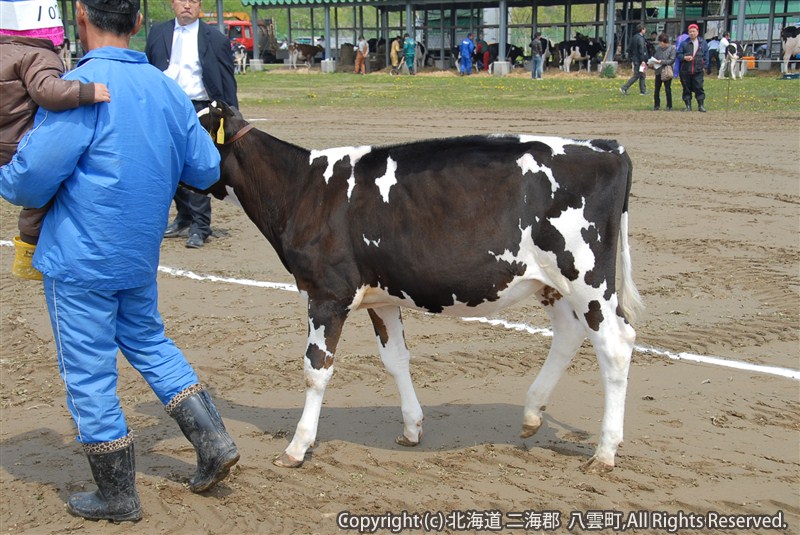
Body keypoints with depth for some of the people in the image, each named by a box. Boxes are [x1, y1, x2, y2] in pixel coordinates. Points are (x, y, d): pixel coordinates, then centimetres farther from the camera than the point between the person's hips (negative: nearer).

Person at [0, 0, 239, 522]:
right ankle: (214, 442, 23)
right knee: (149, 342, 25)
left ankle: (117, 496, 18)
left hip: (80, 259, -7)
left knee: (89, 374, 6)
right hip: (141, 254, 7)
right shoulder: (166, 88, 3)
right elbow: (206, 169, 9)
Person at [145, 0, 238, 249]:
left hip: (198, 110, -4)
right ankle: (184, 219, 26)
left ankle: (200, 227, -1)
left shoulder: (215, 39, 1)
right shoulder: (158, 33, 12)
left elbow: (227, 83, 3)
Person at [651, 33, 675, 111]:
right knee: (656, 89, 6)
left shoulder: (672, 48, -6)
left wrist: (661, 62, -17)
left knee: (668, 89, 1)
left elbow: (672, 60, -10)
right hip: (658, 71, 4)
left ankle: (669, 106, 12)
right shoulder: (658, 48, 8)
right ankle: (656, 105, 16)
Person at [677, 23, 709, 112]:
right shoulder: (684, 43, 3)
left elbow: (706, 54, 12)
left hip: (698, 70, 0)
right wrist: (684, 57, -13)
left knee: (699, 88, -3)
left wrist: (704, 65, 5)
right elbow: (678, 54, 5)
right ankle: (688, 105, 12)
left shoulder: (702, 42, 7)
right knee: (687, 89, 5)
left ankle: (701, 105, 5)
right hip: (685, 70, 0)